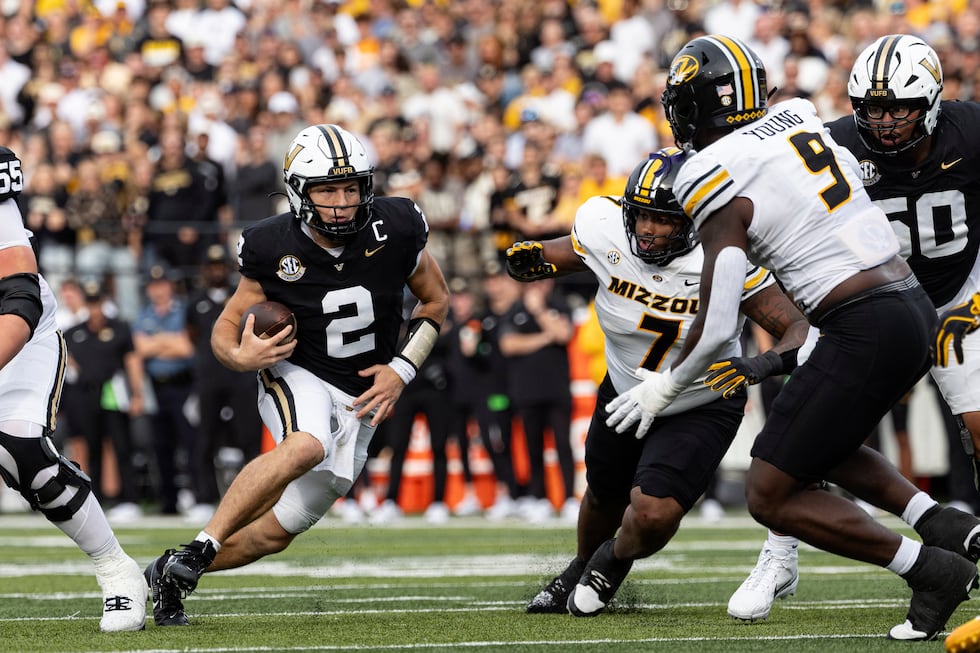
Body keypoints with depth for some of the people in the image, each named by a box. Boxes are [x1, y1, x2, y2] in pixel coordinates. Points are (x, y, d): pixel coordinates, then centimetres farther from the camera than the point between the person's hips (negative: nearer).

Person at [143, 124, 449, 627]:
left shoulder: (395, 231, -11)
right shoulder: (274, 249, -15)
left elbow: (436, 300, 5)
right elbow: (227, 325, -4)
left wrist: (402, 370, -7)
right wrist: (240, 356, -28)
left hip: (360, 399, 3)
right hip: (297, 377, -3)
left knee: (276, 533, 2)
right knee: (306, 446, -39)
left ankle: (168, 575, 22)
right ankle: (197, 550, -31)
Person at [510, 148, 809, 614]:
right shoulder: (605, 231, -24)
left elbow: (798, 326, -28)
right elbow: (570, 252, 1)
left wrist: (769, 362, -48)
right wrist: (534, 259, -22)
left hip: (702, 407, -3)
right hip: (625, 392, 3)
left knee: (653, 515, -18)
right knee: (605, 499, 24)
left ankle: (615, 561, 20)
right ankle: (581, 568, 59)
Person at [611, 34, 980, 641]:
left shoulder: (720, 185, -10)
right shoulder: (801, 116, 10)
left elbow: (717, 328, -10)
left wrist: (665, 388, 7)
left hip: (864, 331, -8)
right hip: (918, 311, 8)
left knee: (771, 495, 2)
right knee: (828, 445, 31)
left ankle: (931, 570, -5)